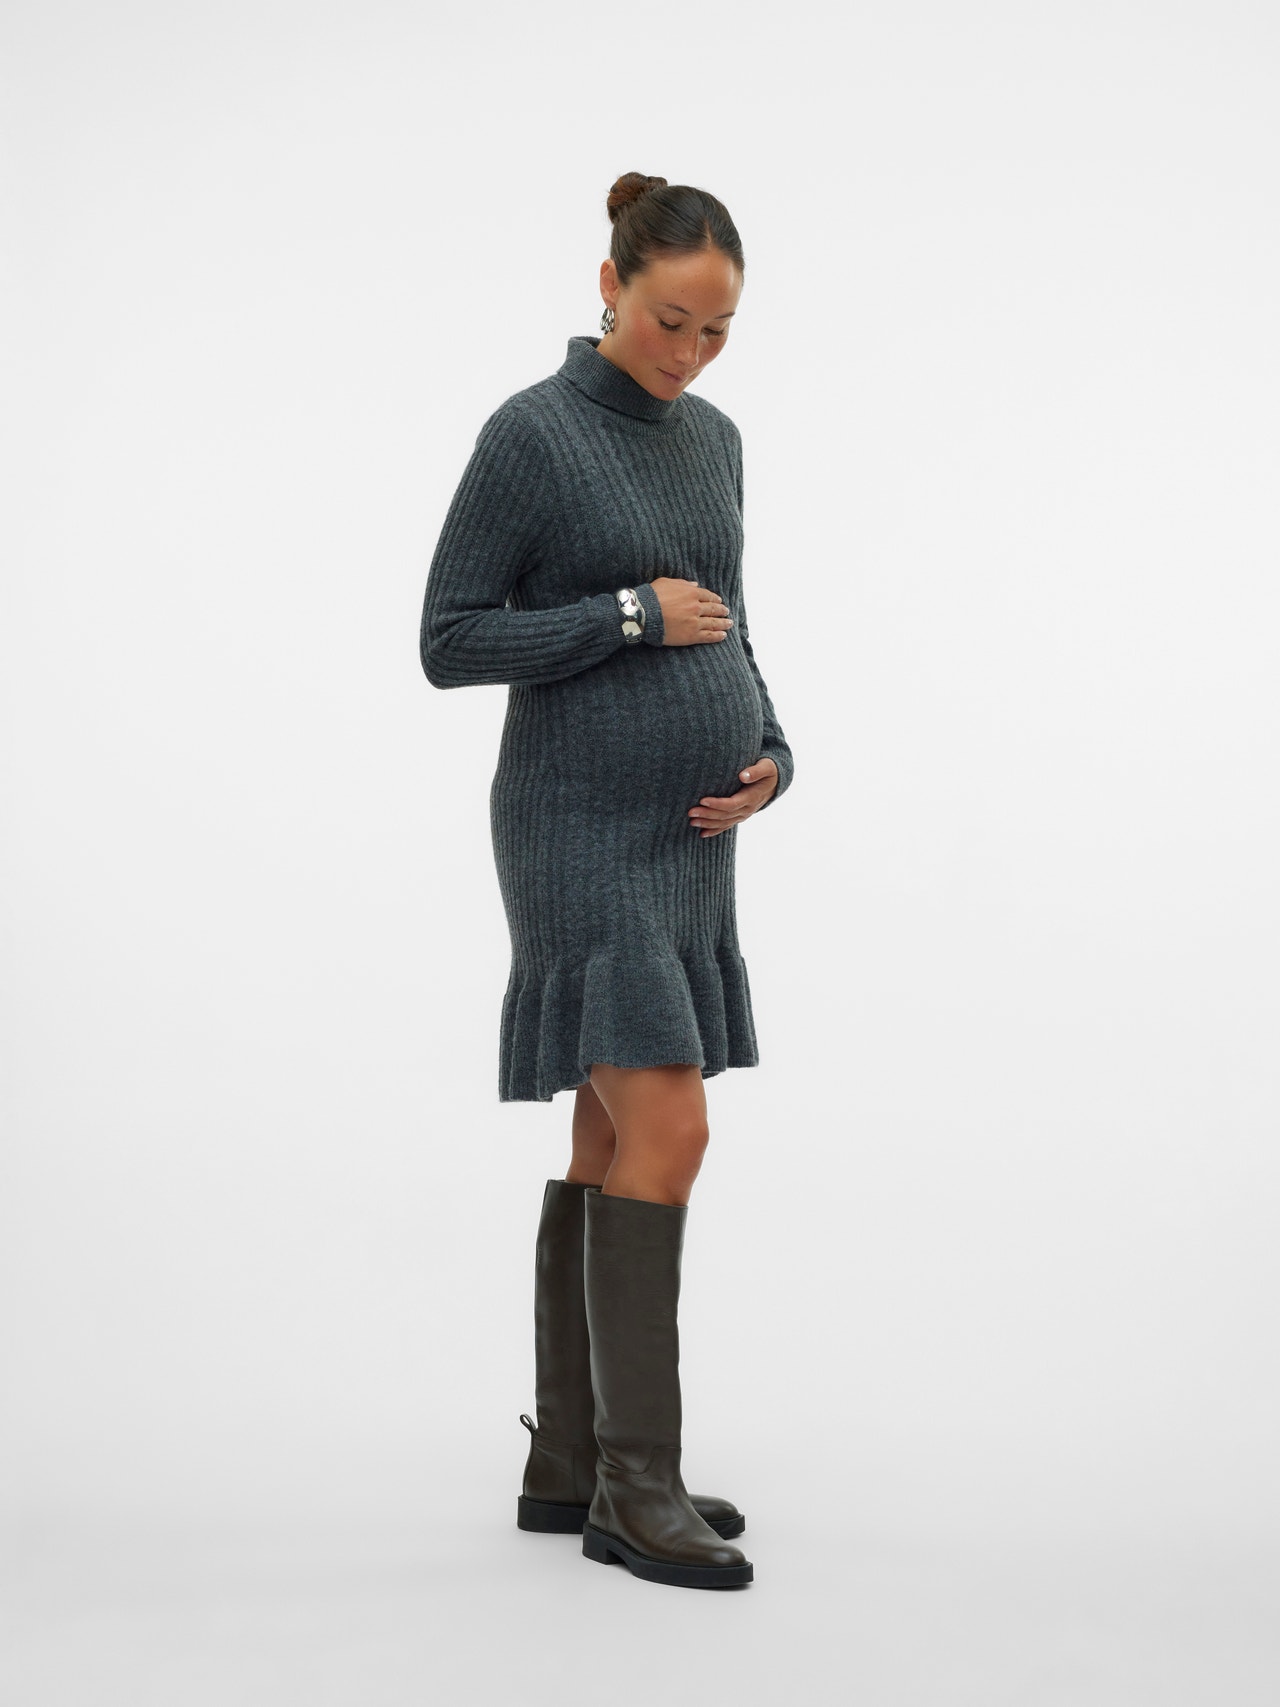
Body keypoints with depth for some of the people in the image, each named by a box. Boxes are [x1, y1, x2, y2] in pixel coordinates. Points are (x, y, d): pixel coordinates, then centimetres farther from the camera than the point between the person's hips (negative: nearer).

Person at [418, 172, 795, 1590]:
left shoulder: (714, 439, 13)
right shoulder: (531, 434, -9)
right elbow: (449, 640, -10)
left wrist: (769, 754, 2)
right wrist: (630, 614, -15)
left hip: (687, 839, 8)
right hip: (581, 834, -8)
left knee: (615, 1143, 9)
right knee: (666, 1134, -13)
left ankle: (568, 1464, 17)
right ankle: (635, 1484, -4)